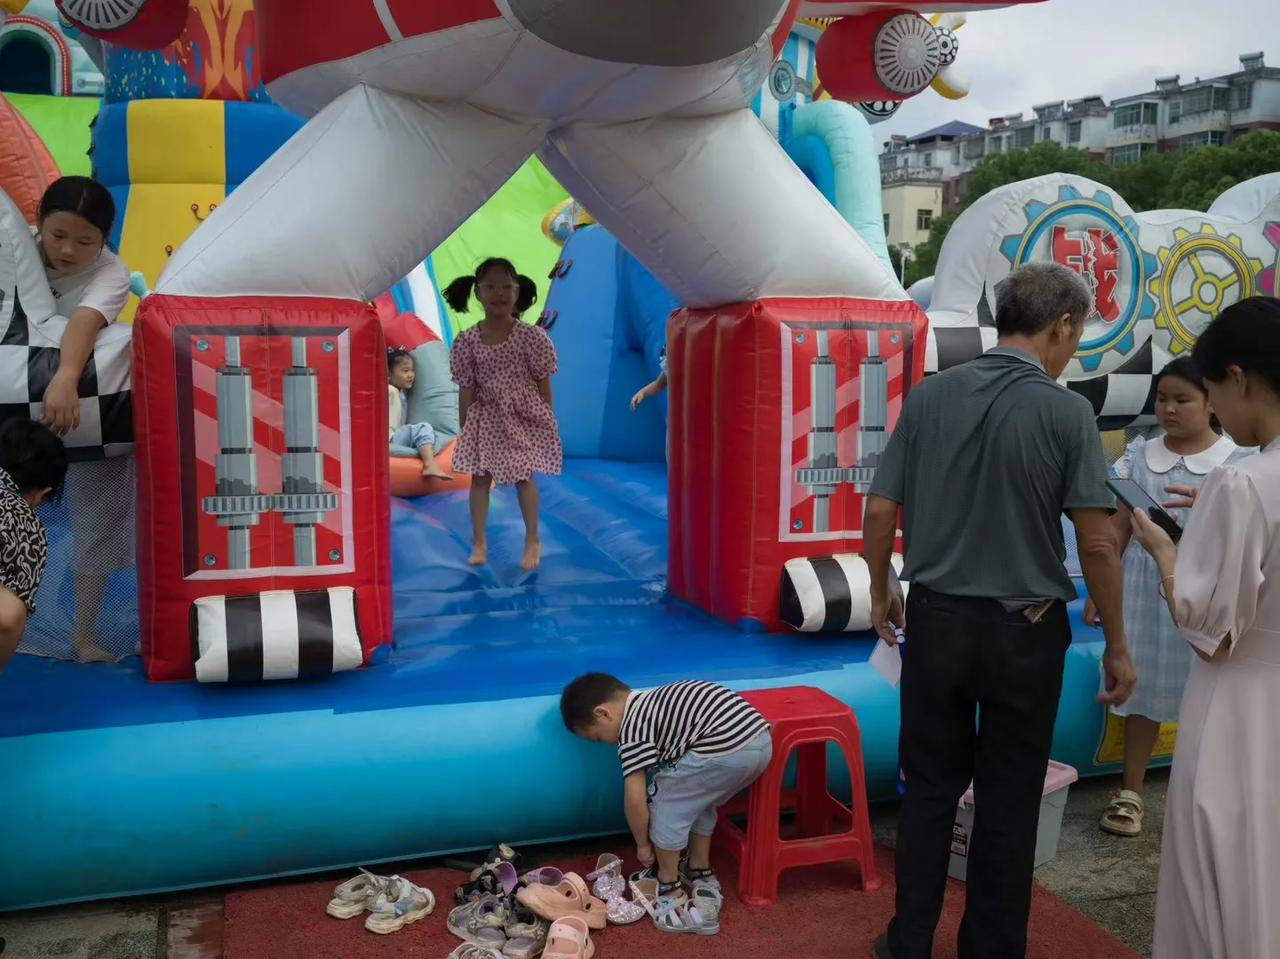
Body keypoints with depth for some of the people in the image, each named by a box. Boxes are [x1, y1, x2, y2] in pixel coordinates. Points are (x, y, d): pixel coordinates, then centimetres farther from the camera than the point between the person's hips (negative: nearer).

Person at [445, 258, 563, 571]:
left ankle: (533, 541, 21)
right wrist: (464, 429, 0)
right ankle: (479, 542, 19)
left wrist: (547, 422, -3)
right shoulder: (467, 342, -8)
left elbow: (543, 384, -5)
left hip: (523, 416, -2)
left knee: (524, 478, 5)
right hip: (486, 419, 2)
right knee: (479, 477, 5)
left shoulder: (533, 337, -11)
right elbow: (466, 389, -3)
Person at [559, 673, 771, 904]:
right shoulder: (650, 701, 24)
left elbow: (635, 799, 0)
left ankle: (669, 886, 24)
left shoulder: (632, 729, -1)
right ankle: (701, 872, 41)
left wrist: (642, 844, 17)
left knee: (664, 803, 11)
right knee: (696, 799, 30)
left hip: (725, 751, -9)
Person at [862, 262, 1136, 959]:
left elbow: (880, 511, -1)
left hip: (936, 619, 3)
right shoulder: (1066, 410, -11)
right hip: (1024, 631, -2)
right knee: (1008, 799, 12)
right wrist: (1116, 645, -1)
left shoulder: (929, 396, -3)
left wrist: (881, 590, 15)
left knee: (929, 788, 15)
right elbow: (1096, 543, -12)